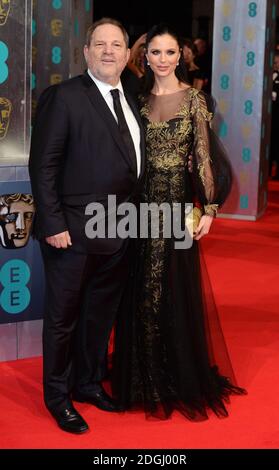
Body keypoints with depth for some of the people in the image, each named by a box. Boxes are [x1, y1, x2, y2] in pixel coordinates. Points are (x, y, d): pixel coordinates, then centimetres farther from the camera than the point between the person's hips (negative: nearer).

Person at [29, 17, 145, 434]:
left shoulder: (130, 102, 10)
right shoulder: (64, 97, -10)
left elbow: (132, 165, 12)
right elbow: (43, 165, -13)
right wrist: (53, 224, -18)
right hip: (74, 232, -7)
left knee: (101, 314, 19)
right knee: (63, 317, 9)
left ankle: (89, 383, 38)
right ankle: (57, 396, 26)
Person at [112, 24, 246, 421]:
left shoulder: (194, 98, -2)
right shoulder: (139, 98, 6)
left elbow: (204, 154, -5)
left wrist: (209, 208, -11)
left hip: (178, 203, -3)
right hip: (141, 203, 3)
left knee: (177, 290, 5)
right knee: (142, 292, 9)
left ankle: (180, 377, 21)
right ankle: (143, 377, 24)